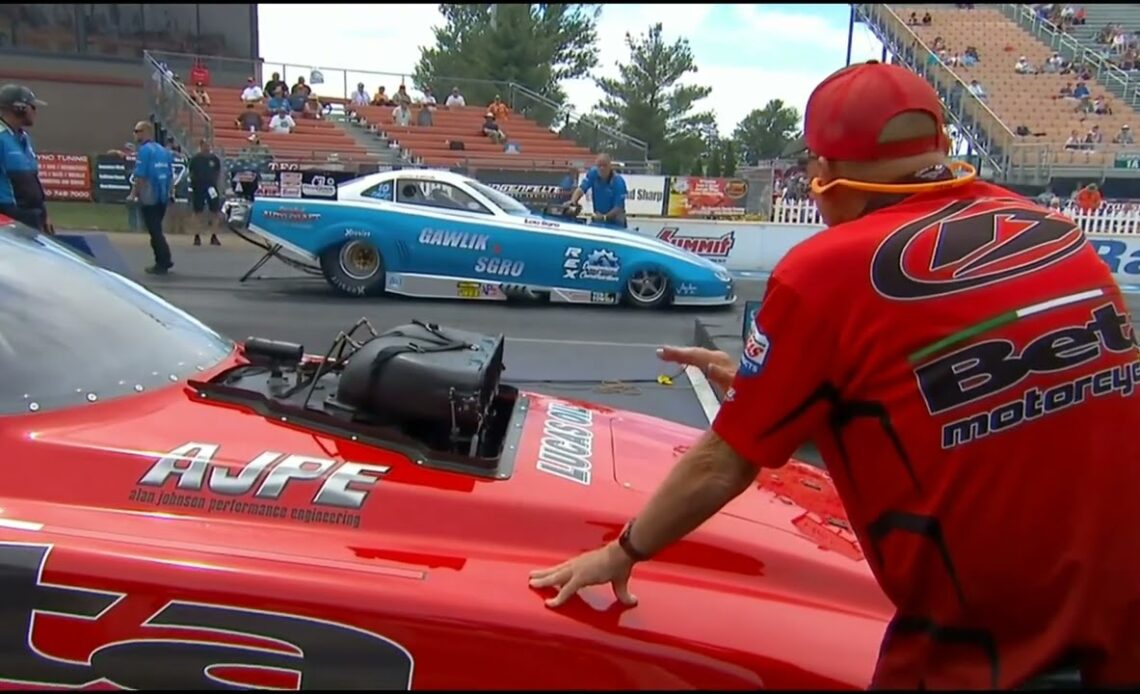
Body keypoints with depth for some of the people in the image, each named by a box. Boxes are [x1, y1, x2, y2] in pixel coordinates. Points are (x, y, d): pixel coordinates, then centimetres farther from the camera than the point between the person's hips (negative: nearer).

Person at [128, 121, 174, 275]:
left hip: (149, 198, -7)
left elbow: (140, 176, -16)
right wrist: (170, 191, 23)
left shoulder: (145, 150, -11)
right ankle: (164, 260, 19)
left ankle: (162, 264, 1)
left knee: (154, 231, -2)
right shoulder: (163, 150, 11)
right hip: (162, 197, 7)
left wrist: (133, 194, -8)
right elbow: (170, 175, 14)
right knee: (157, 229, 17)